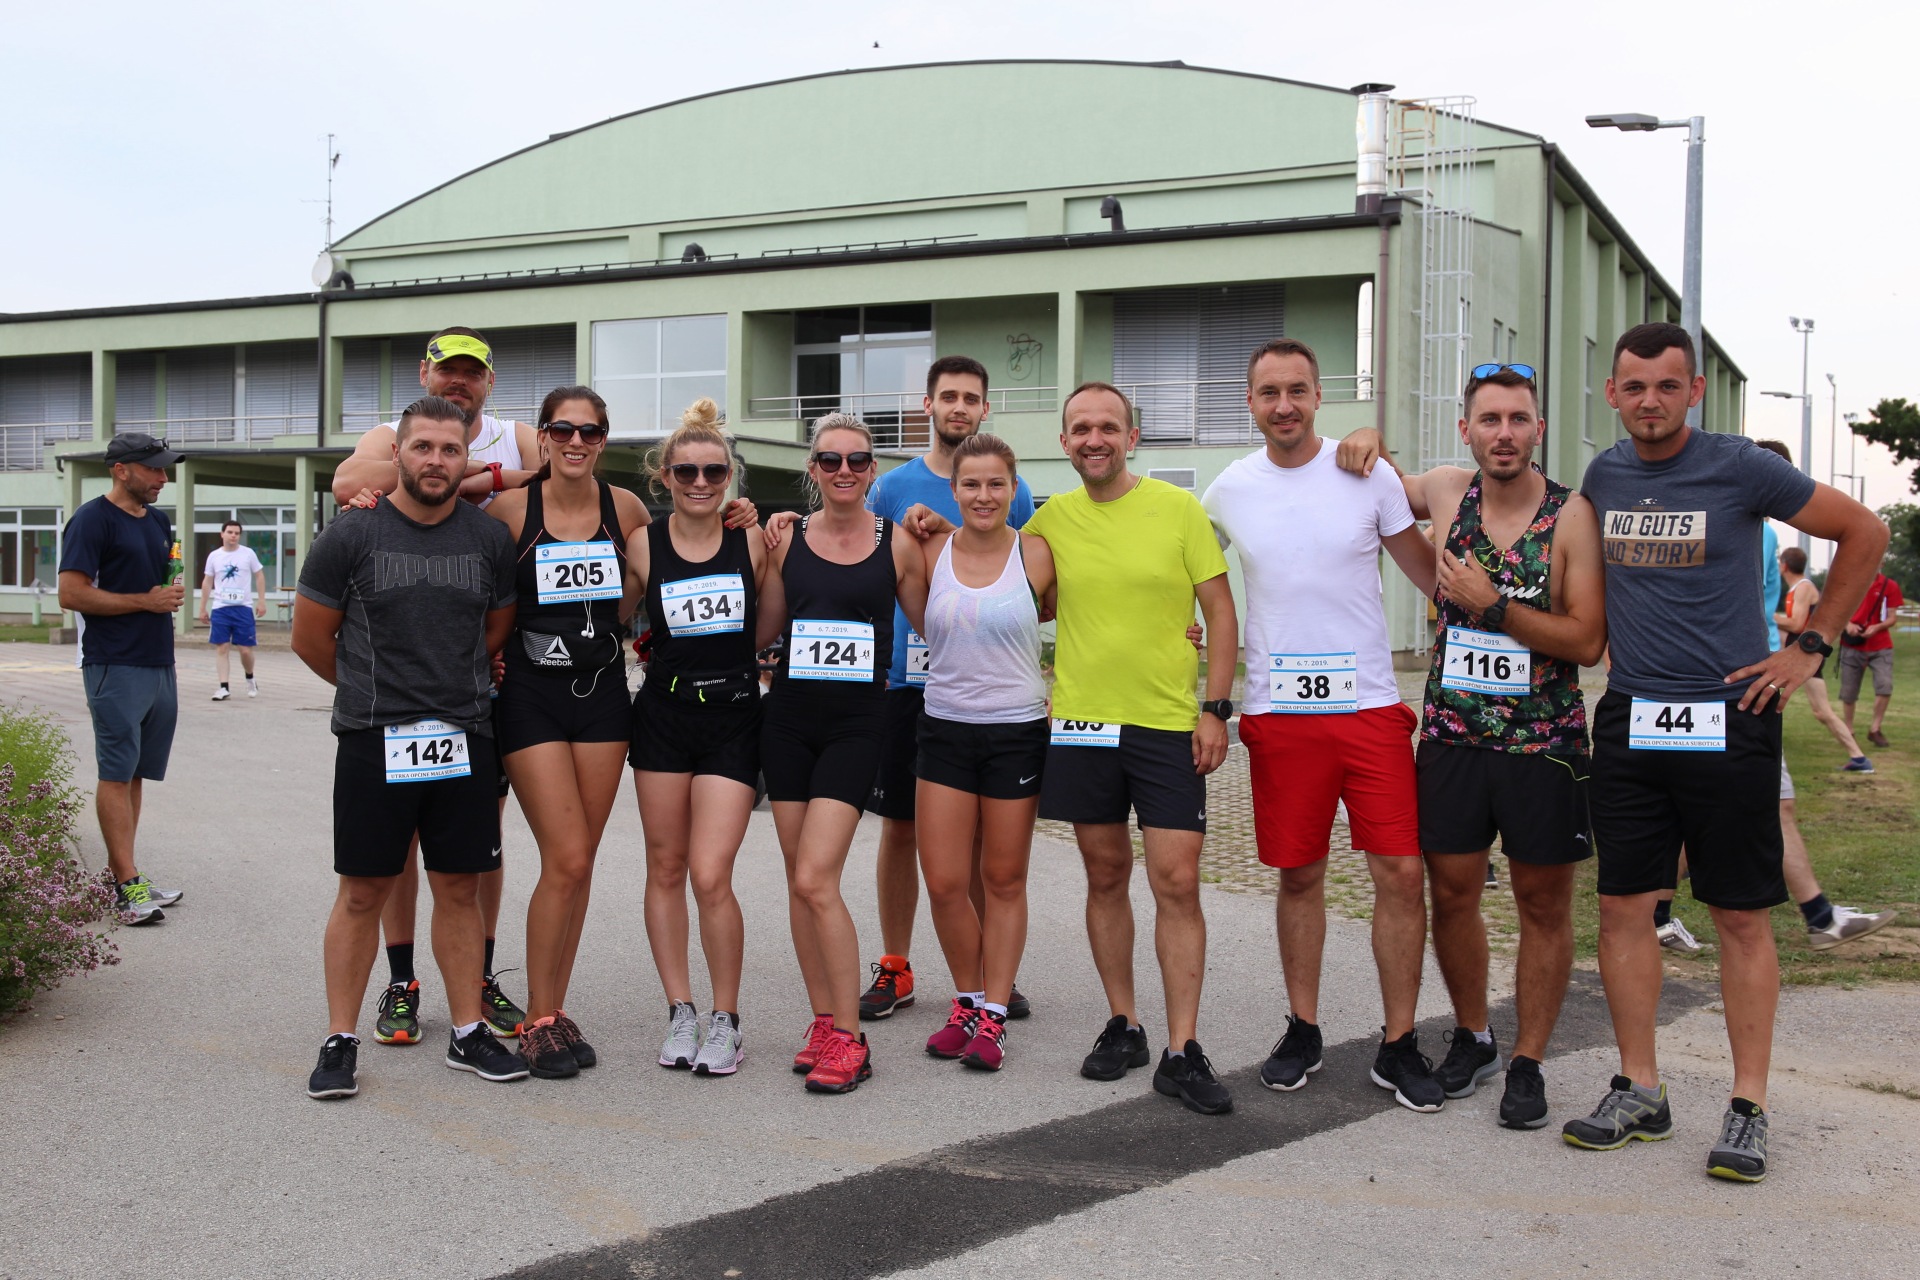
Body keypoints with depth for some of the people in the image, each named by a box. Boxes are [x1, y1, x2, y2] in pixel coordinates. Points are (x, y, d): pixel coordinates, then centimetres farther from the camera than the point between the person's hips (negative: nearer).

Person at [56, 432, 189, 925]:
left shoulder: (158, 521, 16)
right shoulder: (93, 520, -8)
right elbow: (72, 594, -14)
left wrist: (174, 591, 6)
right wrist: (146, 600, -15)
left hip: (159, 666, 8)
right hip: (116, 667, -8)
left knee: (134, 773, 10)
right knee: (117, 774, -6)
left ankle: (119, 873, 15)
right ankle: (128, 885, -7)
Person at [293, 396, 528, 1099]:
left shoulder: (491, 539, 5)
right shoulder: (352, 533, -3)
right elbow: (310, 638, 6)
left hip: (464, 739, 3)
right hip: (373, 743, -2)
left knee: (460, 888, 8)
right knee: (362, 892, 2)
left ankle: (468, 1033, 18)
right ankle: (340, 1041, 12)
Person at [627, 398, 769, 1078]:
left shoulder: (753, 541, -2)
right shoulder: (643, 544, 1)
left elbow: (771, 632, 7)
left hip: (734, 721, -2)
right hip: (662, 717, 2)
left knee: (711, 876, -10)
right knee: (665, 869, 8)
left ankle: (726, 1020, 7)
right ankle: (680, 1012, 21)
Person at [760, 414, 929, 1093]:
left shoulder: (898, 545, 0)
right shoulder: (787, 540, 6)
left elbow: (933, 628, 9)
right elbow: (761, 630, 12)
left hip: (856, 722, -4)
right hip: (788, 718, 4)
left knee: (815, 880, -13)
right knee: (800, 881, 6)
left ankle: (849, 1038, -2)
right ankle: (824, 1021, 19)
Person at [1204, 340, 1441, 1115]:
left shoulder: (1368, 477, -1)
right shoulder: (1228, 492, 4)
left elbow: (1428, 571, 8)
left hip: (1370, 705, -1)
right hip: (1277, 710, 1)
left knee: (1401, 872, -4)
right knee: (1298, 875, 9)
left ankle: (1399, 1045, 8)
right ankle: (1303, 1031, 24)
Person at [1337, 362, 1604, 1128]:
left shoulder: (1573, 516, -7)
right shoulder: (1446, 492, 4)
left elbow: (1587, 641, -13)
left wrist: (1493, 606, -18)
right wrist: (1367, 443, 5)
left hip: (1544, 742, -3)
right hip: (1452, 734, 3)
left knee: (1544, 905, 4)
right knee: (1452, 893, 9)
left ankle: (1528, 1063, 15)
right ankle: (1471, 1038, 28)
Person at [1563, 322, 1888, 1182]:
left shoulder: (1740, 468, -7)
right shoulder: (1603, 476, 7)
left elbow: (1864, 532, 1)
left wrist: (1810, 648, -1)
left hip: (1729, 719, -4)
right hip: (1628, 721, 4)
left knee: (1741, 916, 1)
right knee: (1623, 906, 4)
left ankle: (1748, 1109, 9)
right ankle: (1640, 1091, 15)